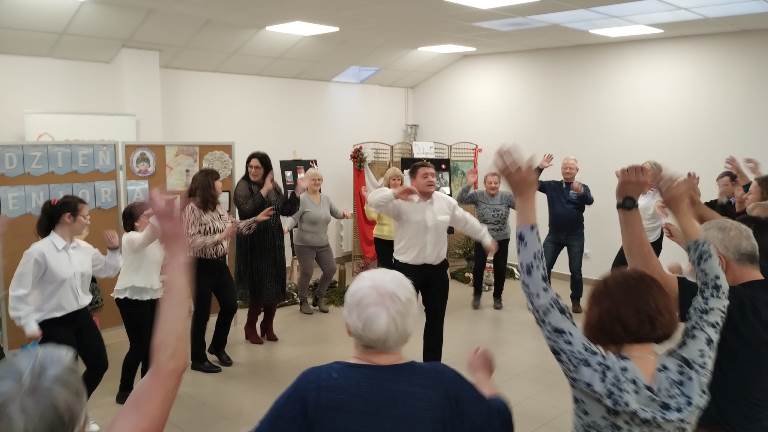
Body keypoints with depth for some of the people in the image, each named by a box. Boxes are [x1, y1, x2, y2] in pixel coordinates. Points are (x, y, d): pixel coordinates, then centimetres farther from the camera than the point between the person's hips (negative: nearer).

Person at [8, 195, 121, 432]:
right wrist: (28, 324, -14)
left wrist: (114, 250, 1)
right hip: (54, 324, -7)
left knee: (99, 364, 15)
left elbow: (107, 271, 17)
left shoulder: (84, 248, 1)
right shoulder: (39, 251, -19)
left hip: (82, 316, 8)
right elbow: (19, 290, -14)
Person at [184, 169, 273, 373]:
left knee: (230, 305, 14)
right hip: (202, 267, -8)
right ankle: (198, 359, 18)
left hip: (220, 264, 8)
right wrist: (220, 237, -29)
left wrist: (256, 219, 11)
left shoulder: (217, 207, 8)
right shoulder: (193, 208, -16)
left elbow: (234, 227, 16)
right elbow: (193, 243, -23)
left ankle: (218, 346, 36)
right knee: (202, 313, 2)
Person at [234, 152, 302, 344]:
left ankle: (268, 325, 27)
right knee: (258, 286, -3)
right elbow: (246, 210, -24)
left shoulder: (274, 186, 8)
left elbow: (286, 211, 9)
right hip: (253, 243, -5)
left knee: (276, 286, 8)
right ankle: (250, 327, 17)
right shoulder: (243, 186, -8)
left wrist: (297, 192, -2)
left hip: (274, 242, 6)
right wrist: (264, 190, -25)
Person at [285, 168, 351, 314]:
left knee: (331, 270, 7)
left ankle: (319, 297, 29)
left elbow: (336, 213, 18)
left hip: (323, 244, 6)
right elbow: (293, 218, -18)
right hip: (305, 245, -6)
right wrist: (286, 228, -36)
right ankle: (303, 301, 22)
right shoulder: (301, 199, -13)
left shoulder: (326, 198, 7)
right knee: (306, 273, -1)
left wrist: (344, 214, -3)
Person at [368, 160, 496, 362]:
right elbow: (374, 200, -24)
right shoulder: (401, 202, -11)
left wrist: (486, 239, 25)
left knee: (436, 319, 14)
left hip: (437, 269, 5)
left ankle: (433, 364, 30)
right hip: (407, 268, -4)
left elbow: (467, 222, 17)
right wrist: (394, 193, -43)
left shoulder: (447, 202, 3)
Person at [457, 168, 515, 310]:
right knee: (478, 267, 2)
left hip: (502, 239, 0)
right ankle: (477, 295, 24)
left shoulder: (507, 196, -9)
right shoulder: (478, 195, -9)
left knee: (500, 269, 6)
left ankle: (497, 297, 25)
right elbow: (460, 200, -19)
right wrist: (468, 184, -33)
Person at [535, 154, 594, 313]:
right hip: (554, 234, 2)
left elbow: (590, 201, -21)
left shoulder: (582, 188, -1)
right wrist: (540, 168, -17)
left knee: (575, 270, 3)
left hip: (575, 236, -2)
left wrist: (581, 192, -43)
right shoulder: (552, 186, 6)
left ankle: (576, 301, 20)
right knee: (544, 267, 0)